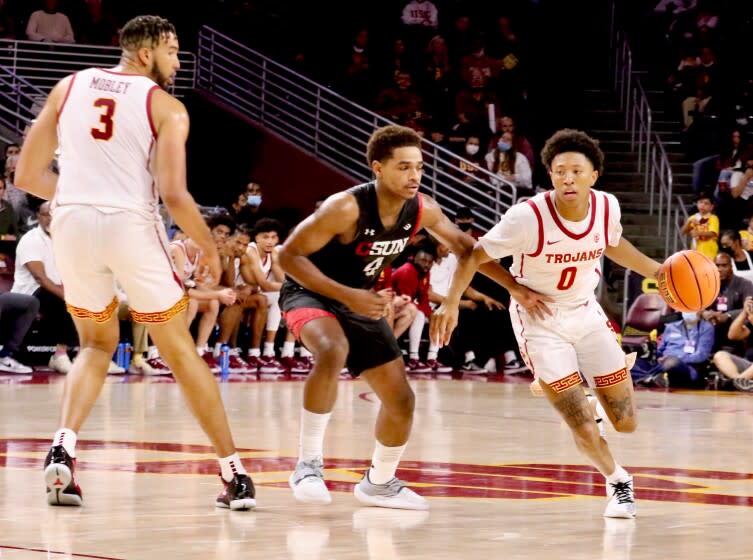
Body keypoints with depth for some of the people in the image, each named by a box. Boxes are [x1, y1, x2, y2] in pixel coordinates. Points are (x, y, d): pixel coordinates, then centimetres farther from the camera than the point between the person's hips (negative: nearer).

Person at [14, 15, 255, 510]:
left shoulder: (69, 87, 13)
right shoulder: (166, 107, 2)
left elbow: (28, 177, 13)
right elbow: (174, 195, -8)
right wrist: (209, 247, 8)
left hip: (72, 224, 3)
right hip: (132, 226, -3)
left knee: (97, 345, 23)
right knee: (180, 350, 12)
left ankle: (63, 448, -1)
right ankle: (234, 473, 12)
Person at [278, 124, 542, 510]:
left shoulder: (422, 210, -12)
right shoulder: (346, 208, -30)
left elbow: (463, 246, 5)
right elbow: (289, 254, -27)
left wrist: (516, 287, 1)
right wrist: (347, 295, -34)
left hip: (362, 300, 7)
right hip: (311, 292, -7)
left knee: (401, 400, 6)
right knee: (334, 351, -39)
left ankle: (379, 484, 31)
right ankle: (308, 464, -29)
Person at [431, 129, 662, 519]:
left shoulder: (607, 207, -12)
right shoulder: (529, 217, -27)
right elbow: (473, 256, -17)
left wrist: (657, 271, 7)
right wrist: (451, 302, -28)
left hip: (586, 313, 4)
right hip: (540, 322, -4)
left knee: (626, 422, 4)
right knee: (584, 430, -11)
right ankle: (617, 482, 20)